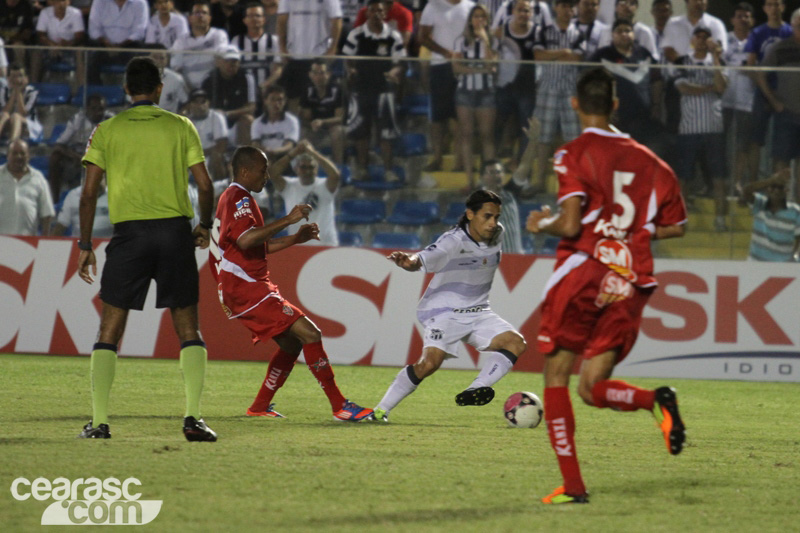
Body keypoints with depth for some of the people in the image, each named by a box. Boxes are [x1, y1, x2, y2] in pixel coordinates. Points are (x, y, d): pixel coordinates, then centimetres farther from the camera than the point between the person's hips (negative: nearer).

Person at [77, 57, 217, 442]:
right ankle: (192, 417, -4)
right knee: (188, 330, 7)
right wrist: (204, 226, 20)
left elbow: (89, 192, 1)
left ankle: (99, 421, -2)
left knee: (109, 330, 5)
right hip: (175, 230, 0)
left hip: (129, 233, 0)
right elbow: (204, 185, 3)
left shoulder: (106, 131, 5)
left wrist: (85, 245, 7)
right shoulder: (180, 127, 6)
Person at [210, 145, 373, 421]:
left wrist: (296, 238, 21)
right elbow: (245, 240, -29)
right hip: (246, 287, -11)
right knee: (309, 333, -16)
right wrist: (288, 220, -27)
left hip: (243, 288, 11)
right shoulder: (238, 198, -10)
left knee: (291, 343, 16)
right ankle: (340, 406, -18)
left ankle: (259, 407, 19)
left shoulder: (233, 198, 23)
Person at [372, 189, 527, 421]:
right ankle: (381, 410, -14)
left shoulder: (497, 235, 1)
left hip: (477, 313, 7)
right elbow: (424, 259, -34)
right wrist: (408, 261, -57)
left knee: (516, 343, -15)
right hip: (444, 312, -7)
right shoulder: (453, 241, -20)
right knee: (429, 363, -26)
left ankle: (476, 390, -25)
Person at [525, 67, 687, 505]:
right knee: (592, 387, 8)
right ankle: (658, 400, -23)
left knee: (556, 378, 8)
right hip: (630, 283, 4)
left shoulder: (574, 154, -5)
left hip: (581, 274, -4)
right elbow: (675, 225, 16)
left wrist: (541, 224, 6)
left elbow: (569, 224, -15)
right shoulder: (647, 160, 10)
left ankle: (573, 485, 1)